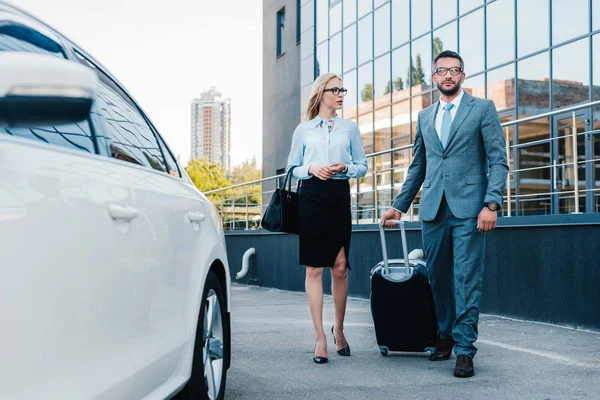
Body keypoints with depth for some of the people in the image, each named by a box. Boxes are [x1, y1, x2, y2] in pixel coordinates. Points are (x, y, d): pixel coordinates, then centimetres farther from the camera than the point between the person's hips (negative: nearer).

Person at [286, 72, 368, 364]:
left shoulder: (350, 128, 13)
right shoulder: (303, 130, 9)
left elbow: (362, 166, 12)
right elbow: (292, 168, 11)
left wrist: (345, 168, -8)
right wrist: (310, 169, -9)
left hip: (339, 198, 1)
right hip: (311, 199, -1)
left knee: (340, 266, -2)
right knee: (314, 268, -3)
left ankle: (339, 327, 20)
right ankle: (320, 337, 0)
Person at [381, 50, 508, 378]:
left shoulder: (483, 108, 4)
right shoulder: (424, 117, 18)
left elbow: (498, 161, -2)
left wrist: (491, 204, -13)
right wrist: (399, 205, 17)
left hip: (468, 207, -4)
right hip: (433, 209, 4)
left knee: (467, 280, -6)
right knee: (438, 277, 9)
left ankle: (464, 349, -3)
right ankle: (444, 337, 23)